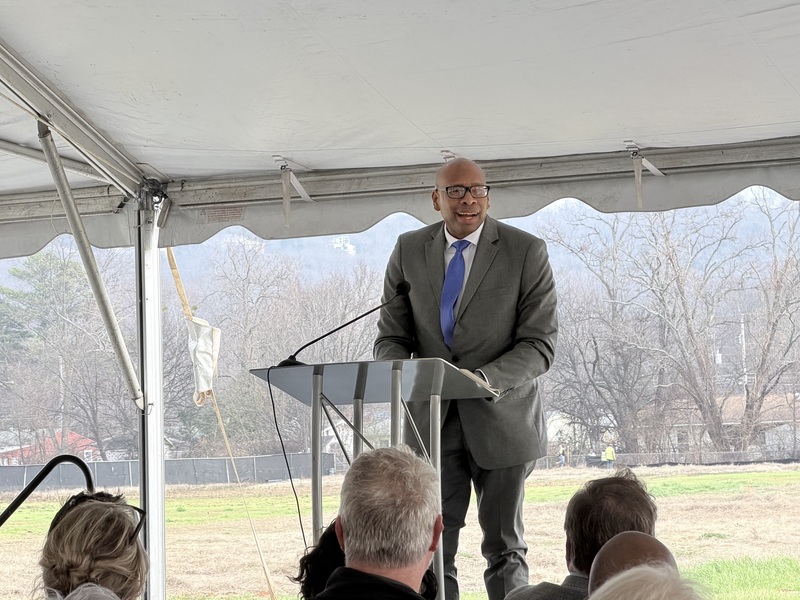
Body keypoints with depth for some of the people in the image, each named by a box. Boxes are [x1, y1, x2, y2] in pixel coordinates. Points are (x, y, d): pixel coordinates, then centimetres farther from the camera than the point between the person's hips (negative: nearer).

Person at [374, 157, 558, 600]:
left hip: (500, 418, -2)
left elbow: (539, 344, -11)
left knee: (505, 551, 9)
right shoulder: (409, 251, 3)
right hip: (431, 421, 2)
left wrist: (482, 378, -27)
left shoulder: (526, 252, -7)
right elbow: (391, 338, 5)